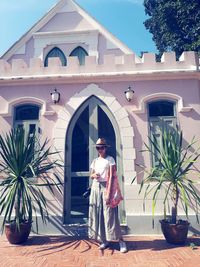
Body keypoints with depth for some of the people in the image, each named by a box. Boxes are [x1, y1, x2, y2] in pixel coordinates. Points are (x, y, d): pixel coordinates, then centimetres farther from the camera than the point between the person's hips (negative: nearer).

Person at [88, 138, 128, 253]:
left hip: (106, 186, -5)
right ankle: (104, 240, 17)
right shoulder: (95, 161, 13)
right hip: (96, 187, 5)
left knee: (109, 214, -8)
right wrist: (94, 175, -8)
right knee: (97, 213, 5)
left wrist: (109, 192, -17)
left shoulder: (110, 159, -3)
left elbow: (111, 176, -9)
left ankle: (121, 241, 1)